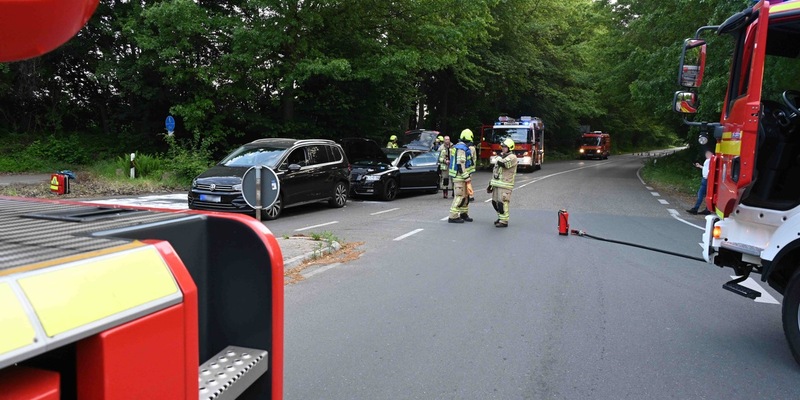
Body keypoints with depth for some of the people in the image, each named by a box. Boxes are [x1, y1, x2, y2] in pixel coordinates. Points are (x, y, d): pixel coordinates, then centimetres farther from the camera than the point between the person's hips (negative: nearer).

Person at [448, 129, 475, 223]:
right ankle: (453, 216, -5)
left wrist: (467, 175, 25)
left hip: (457, 176, 10)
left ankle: (464, 213, 27)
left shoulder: (458, 147, 16)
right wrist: (466, 176, -21)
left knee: (465, 195, 17)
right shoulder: (462, 148, -17)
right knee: (460, 196, -8)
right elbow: (460, 164, -23)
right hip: (459, 176, -10)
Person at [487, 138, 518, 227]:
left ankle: (504, 221, -3)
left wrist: (499, 157, -6)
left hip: (505, 185, -8)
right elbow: (495, 170, 22)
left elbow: (502, 163, -27)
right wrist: (491, 183, 20)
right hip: (496, 184, 9)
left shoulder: (512, 157, -8)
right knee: (495, 202, 11)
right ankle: (501, 217, 26)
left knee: (502, 203, -10)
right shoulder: (501, 156, 19)